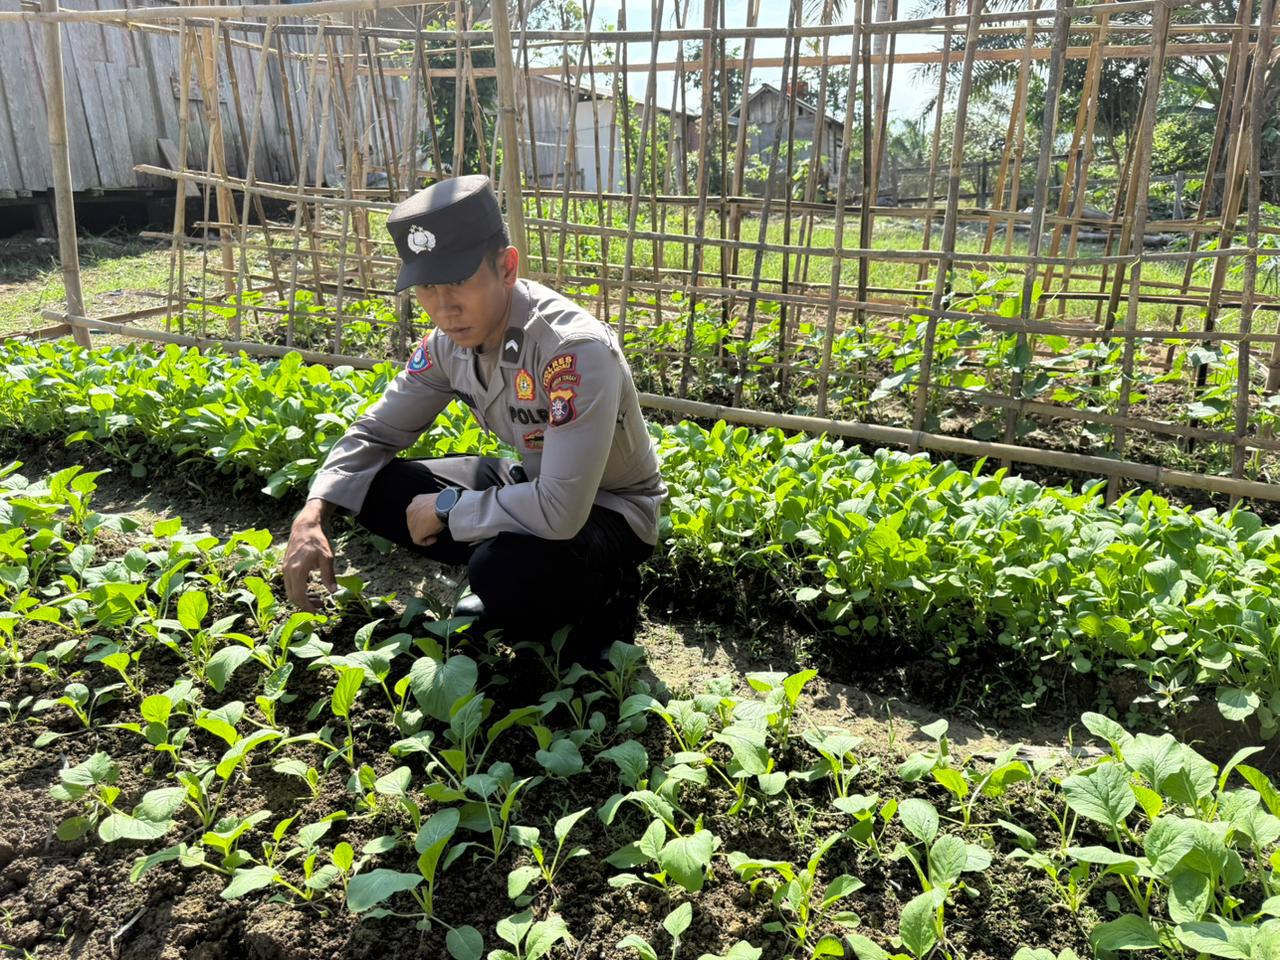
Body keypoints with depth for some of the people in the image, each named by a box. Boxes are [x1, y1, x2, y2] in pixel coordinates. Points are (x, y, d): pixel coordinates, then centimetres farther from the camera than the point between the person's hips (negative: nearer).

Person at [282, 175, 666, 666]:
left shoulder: (577, 349, -34)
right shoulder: (450, 338, -10)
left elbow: (560, 510, -40)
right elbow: (376, 431, 2)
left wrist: (445, 508, -24)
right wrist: (312, 514, -15)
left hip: (610, 509, -7)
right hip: (530, 480, 7)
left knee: (502, 567, -36)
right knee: (376, 490, -6)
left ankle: (601, 593, -3)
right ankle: (503, 586, 9)